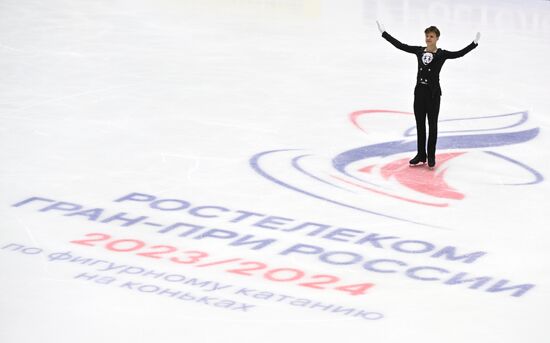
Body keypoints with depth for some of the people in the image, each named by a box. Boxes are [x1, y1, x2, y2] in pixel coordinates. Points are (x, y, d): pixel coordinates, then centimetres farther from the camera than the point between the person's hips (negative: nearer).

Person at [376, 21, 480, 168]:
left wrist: (474, 43, -31)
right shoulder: (419, 51, 5)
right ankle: (421, 155, 20)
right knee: (420, 124, 11)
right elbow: (399, 45, 8)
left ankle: (431, 156, 11)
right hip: (419, 91, 4)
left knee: (432, 124, 4)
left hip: (433, 92, -4)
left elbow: (459, 54, -19)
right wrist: (384, 32, 8)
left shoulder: (442, 54, -7)